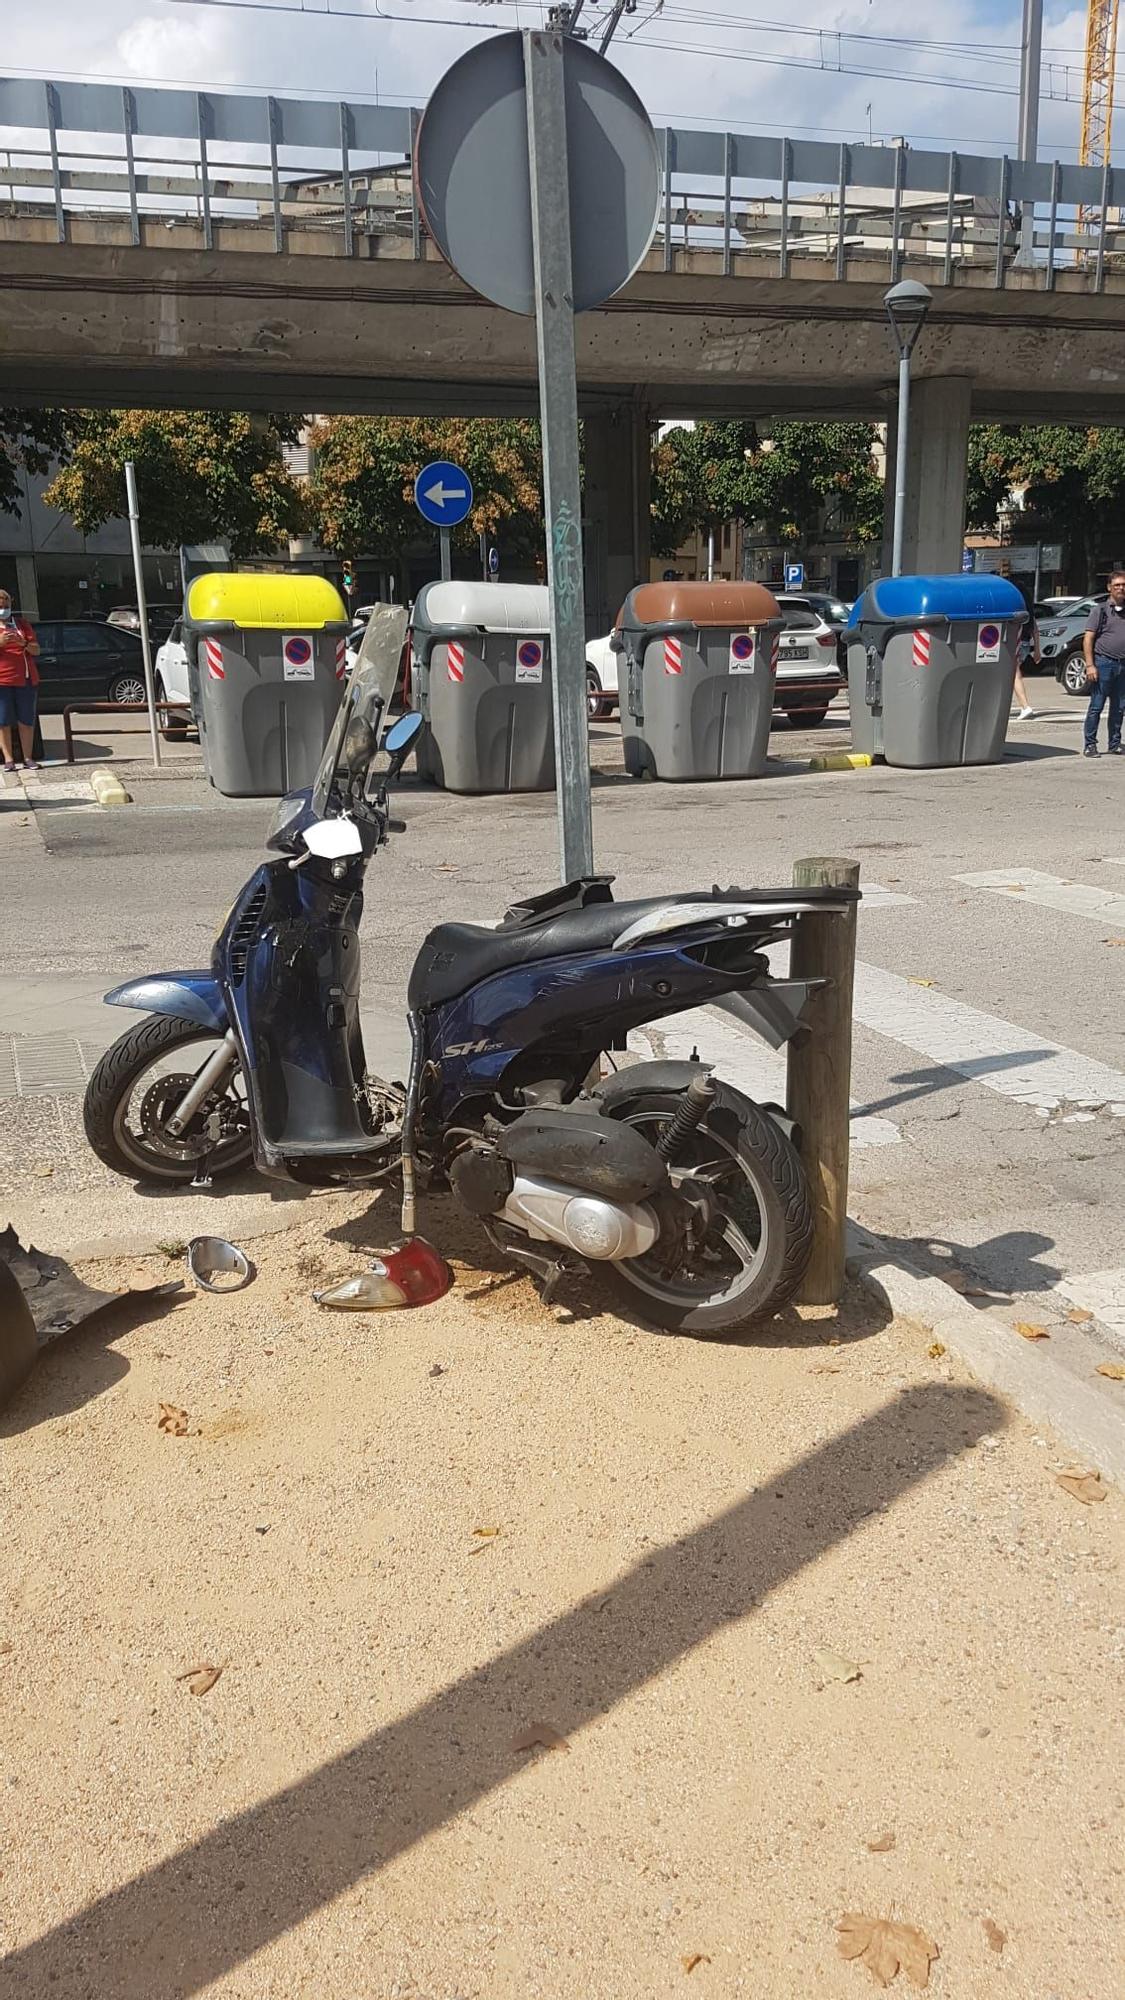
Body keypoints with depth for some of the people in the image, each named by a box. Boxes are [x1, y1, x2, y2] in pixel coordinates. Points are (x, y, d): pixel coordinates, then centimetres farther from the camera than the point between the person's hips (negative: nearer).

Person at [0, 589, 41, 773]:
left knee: (26, 721, 2)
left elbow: (36, 650, 6)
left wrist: (23, 643, -15)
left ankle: (28, 758, 5)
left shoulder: (22, 624, 12)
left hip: (26, 679, 2)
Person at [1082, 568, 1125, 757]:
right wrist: (1090, 665, -13)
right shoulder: (1100, 610, 1)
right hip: (1104, 662, -4)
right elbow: (1088, 638, -4)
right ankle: (1089, 745, 1)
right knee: (1096, 706, -4)